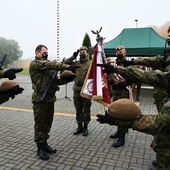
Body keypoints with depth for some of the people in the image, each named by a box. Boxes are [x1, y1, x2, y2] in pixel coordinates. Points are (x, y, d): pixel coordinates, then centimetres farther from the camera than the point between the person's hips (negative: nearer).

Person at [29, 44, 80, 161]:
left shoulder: (48, 65, 18)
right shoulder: (34, 64, -9)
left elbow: (55, 81, 17)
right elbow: (51, 64, -24)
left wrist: (67, 79, 2)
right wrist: (67, 67, -33)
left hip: (50, 98, 8)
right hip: (40, 99, -8)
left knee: (48, 123, 14)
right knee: (40, 124, 1)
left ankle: (45, 144, 28)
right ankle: (40, 148, 13)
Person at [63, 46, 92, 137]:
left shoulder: (90, 63, -3)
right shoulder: (75, 63, 9)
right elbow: (65, 63, 0)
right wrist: (73, 56, -6)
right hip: (76, 89, 4)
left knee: (86, 110, 7)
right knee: (78, 110, 13)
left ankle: (85, 127, 19)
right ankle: (79, 126, 27)